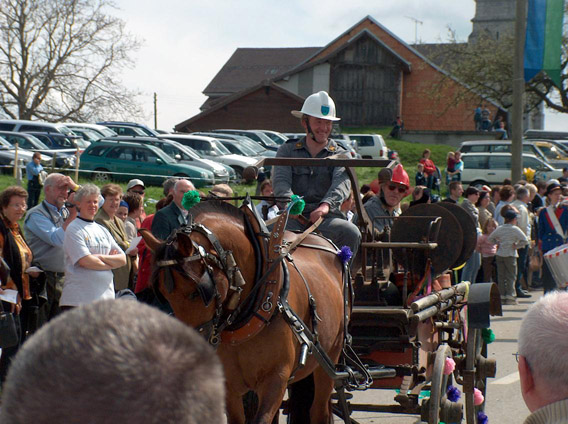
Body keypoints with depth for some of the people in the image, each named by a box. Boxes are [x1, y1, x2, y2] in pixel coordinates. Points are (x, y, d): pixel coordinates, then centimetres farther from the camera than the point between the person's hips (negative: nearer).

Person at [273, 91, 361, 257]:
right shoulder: (287, 151, 15)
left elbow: (342, 182, -7)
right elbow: (281, 181, -3)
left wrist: (326, 204, -31)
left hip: (327, 219, 1)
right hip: (294, 219, 0)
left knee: (351, 233, -30)